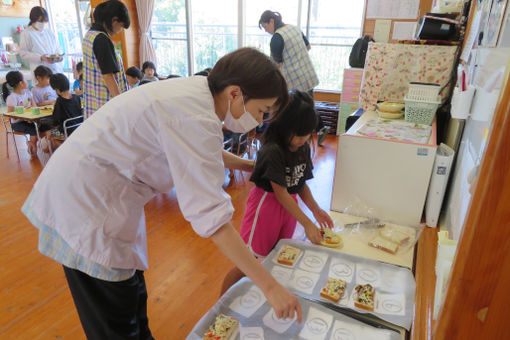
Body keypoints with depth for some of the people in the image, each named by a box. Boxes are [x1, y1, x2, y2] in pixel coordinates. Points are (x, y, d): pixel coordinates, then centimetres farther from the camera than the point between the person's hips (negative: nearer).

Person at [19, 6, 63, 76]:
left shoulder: (49, 32, 20)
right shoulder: (26, 33, 4)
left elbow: (58, 47, 24)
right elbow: (23, 53, -1)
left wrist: (58, 54, -1)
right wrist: (40, 58, -17)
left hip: (57, 69, 5)